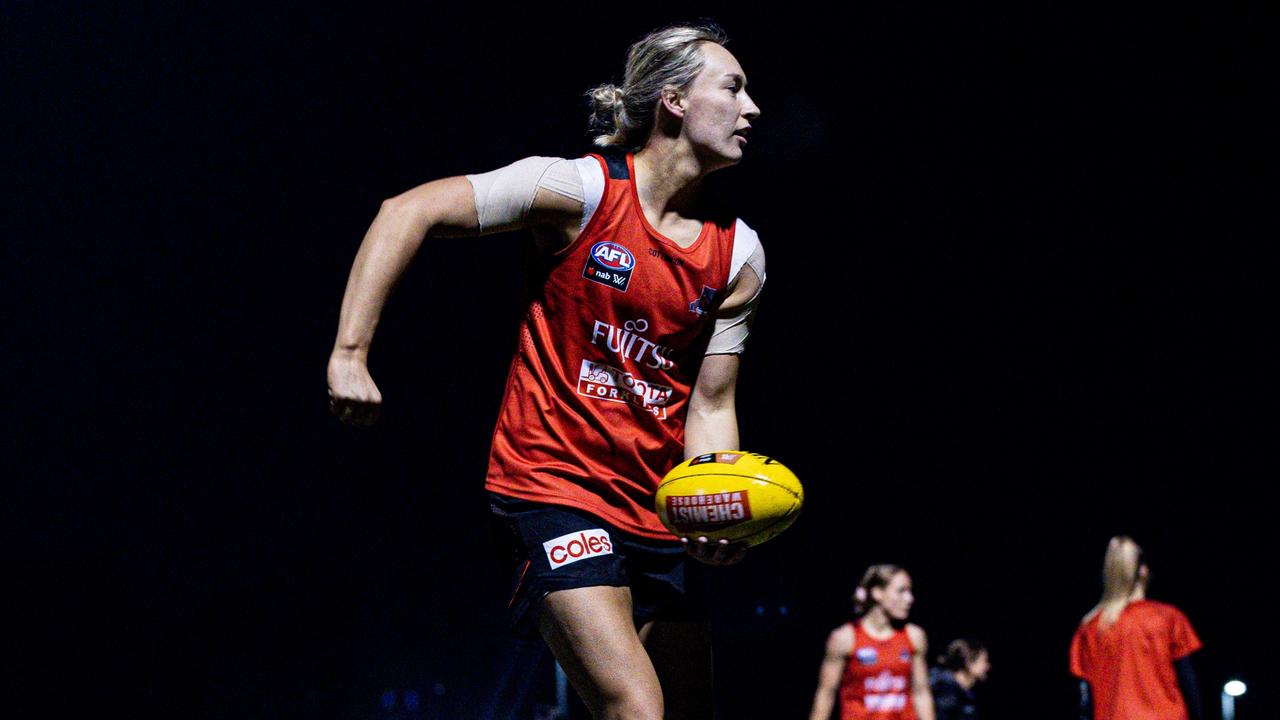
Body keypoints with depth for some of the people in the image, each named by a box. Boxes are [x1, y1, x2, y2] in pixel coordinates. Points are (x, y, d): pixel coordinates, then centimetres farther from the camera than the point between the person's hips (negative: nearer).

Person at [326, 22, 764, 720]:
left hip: (655, 507, 7)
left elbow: (710, 407, 7)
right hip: (553, 483, -7)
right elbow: (407, 213, -11)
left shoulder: (738, 255, 4)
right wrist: (350, 353, -17)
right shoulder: (581, 190, -11)